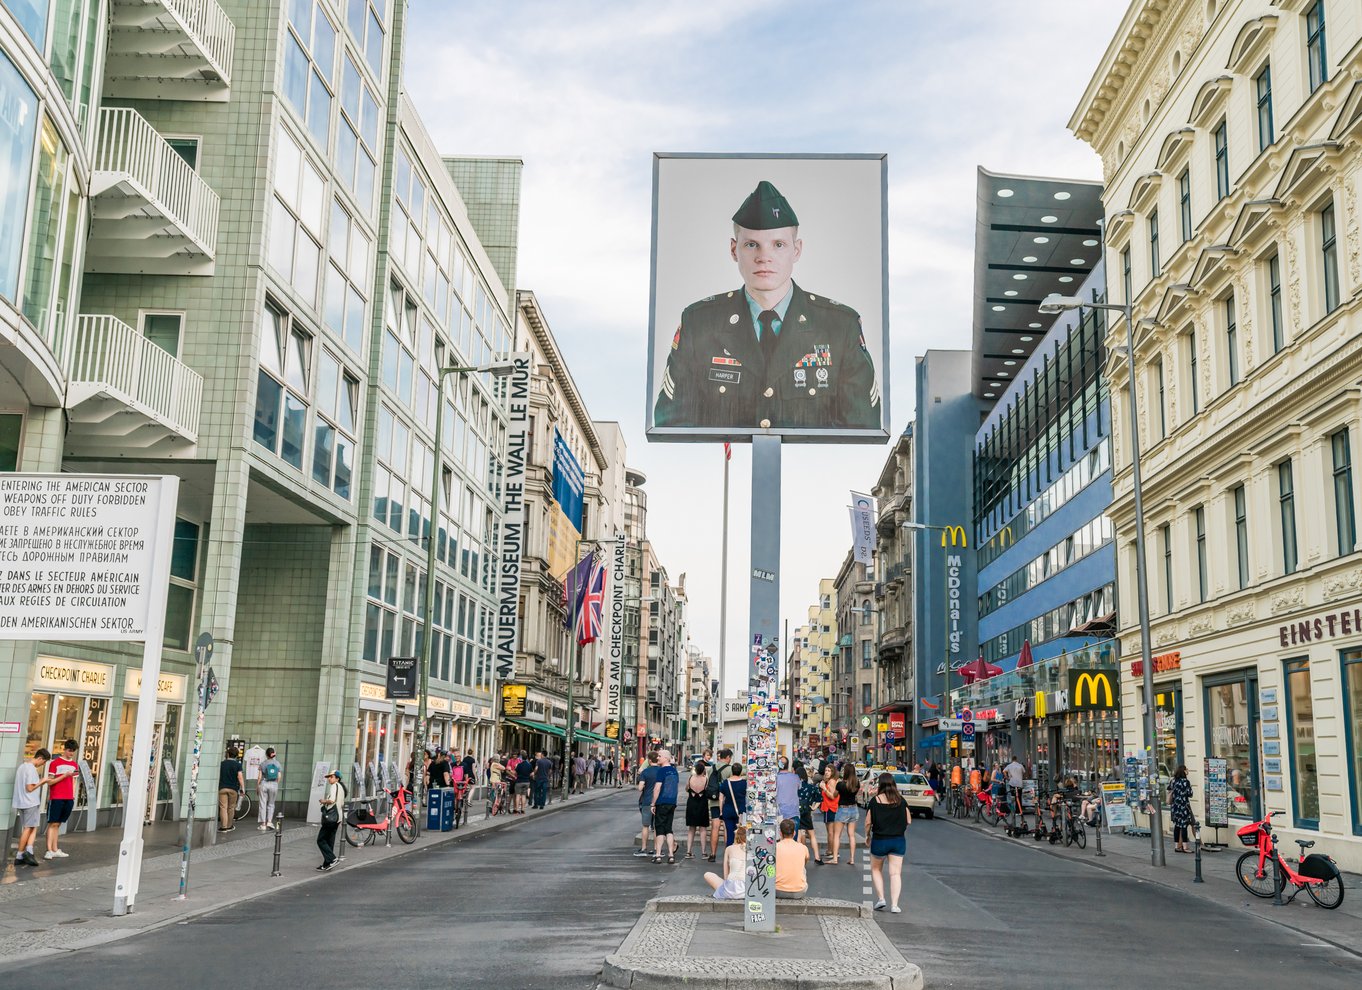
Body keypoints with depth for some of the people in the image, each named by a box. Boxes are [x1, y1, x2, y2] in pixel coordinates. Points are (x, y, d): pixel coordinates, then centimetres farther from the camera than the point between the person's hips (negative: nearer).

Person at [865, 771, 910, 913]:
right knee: (895, 873, 5)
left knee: (876, 870, 19)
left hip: (879, 840, -2)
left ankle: (880, 898, 8)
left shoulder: (875, 800, -9)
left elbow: (868, 822, -8)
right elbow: (909, 821, 2)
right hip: (898, 840, 2)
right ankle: (894, 904, -1)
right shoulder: (900, 800, -3)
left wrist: (867, 835, 10)